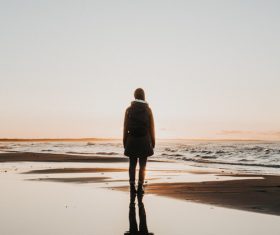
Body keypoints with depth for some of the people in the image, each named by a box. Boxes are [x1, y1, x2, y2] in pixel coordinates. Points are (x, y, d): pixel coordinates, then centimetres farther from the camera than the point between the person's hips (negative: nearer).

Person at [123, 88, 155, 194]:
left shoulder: (129, 109, -1)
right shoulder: (148, 110, -3)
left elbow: (125, 127, -2)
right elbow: (152, 128, -4)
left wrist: (125, 142, 5)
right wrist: (153, 143, 3)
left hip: (132, 140, 1)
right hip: (144, 140, -1)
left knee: (132, 164, 9)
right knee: (142, 165, 5)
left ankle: (132, 187, 2)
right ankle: (140, 188, -1)